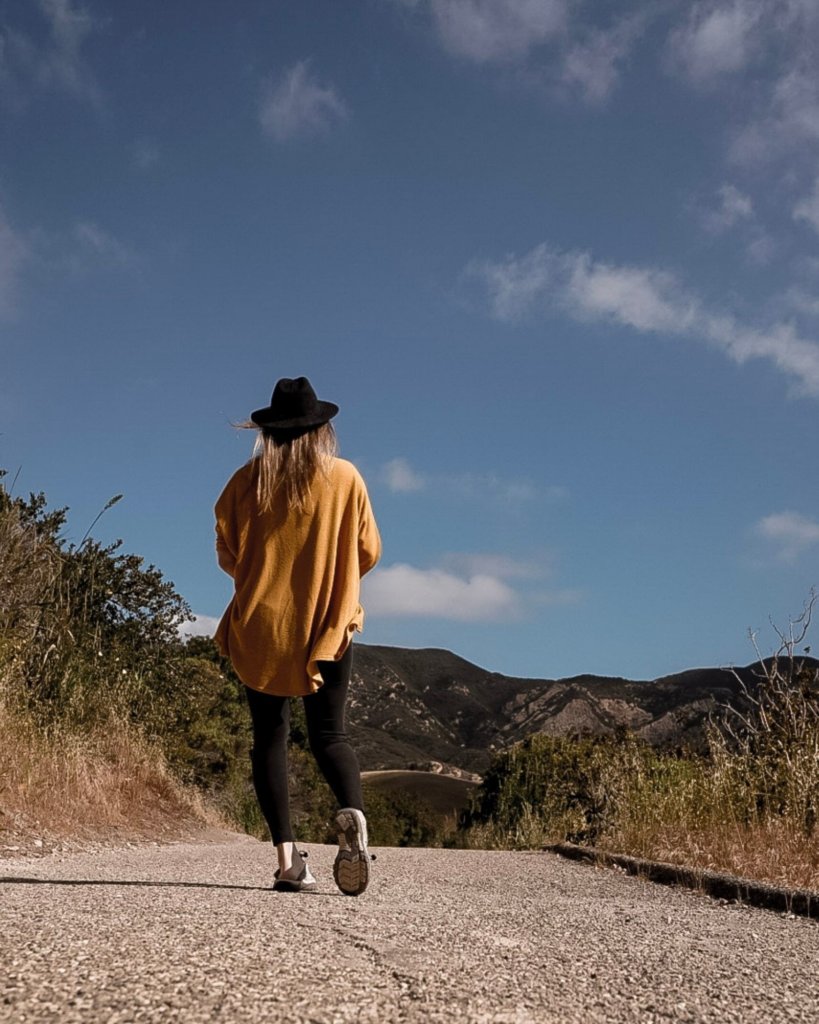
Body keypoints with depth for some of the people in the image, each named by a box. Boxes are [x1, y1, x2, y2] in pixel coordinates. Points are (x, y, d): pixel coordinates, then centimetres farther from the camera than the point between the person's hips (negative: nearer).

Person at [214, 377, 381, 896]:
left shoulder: (248, 479, -1)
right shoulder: (345, 478, -1)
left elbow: (227, 552, 5)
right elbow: (369, 552, 3)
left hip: (260, 625, 0)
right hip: (329, 625, 0)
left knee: (270, 736, 9)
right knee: (329, 734, 8)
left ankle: (288, 855, -1)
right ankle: (354, 813, -21)